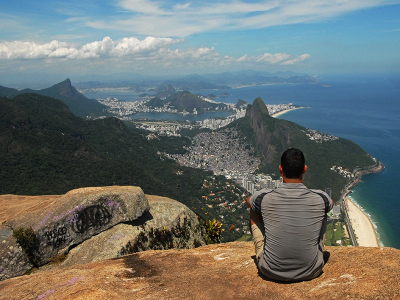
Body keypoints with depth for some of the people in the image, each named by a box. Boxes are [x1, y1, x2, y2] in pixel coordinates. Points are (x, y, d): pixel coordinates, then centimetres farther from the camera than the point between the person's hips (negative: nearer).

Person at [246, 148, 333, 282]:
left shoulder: (265, 198, -17)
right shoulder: (319, 198, -15)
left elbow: (248, 201, 10)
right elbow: (331, 203, 13)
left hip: (271, 272, -1)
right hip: (310, 273, 1)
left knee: (254, 211, 16)